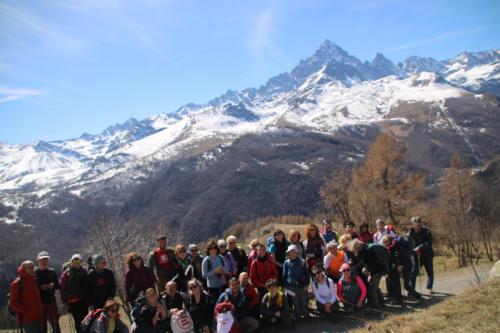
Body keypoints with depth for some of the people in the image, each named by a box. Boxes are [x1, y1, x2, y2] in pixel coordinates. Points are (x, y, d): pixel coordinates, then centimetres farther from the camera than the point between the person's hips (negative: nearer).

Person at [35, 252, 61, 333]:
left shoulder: (52, 272, 7)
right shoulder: (34, 273, -4)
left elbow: (57, 285, 11)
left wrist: (53, 285, -9)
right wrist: (40, 287, -20)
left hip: (52, 302, 3)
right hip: (40, 303, -3)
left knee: (55, 325, 6)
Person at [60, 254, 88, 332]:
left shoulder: (84, 271, 3)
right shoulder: (67, 273, -4)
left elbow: (87, 286, 5)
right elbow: (62, 288, -3)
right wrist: (65, 301, -5)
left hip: (83, 300, 2)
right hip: (72, 301, -2)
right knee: (78, 321, 3)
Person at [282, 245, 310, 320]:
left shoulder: (302, 262, -3)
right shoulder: (287, 262, 0)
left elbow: (306, 274, 1)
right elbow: (284, 275, 5)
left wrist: (306, 284, -3)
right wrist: (285, 285, 2)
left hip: (302, 285, -1)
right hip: (291, 286, 1)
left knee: (304, 301, 6)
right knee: (295, 302, 9)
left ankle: (306, 315, 20)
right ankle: (297, 315, 22)